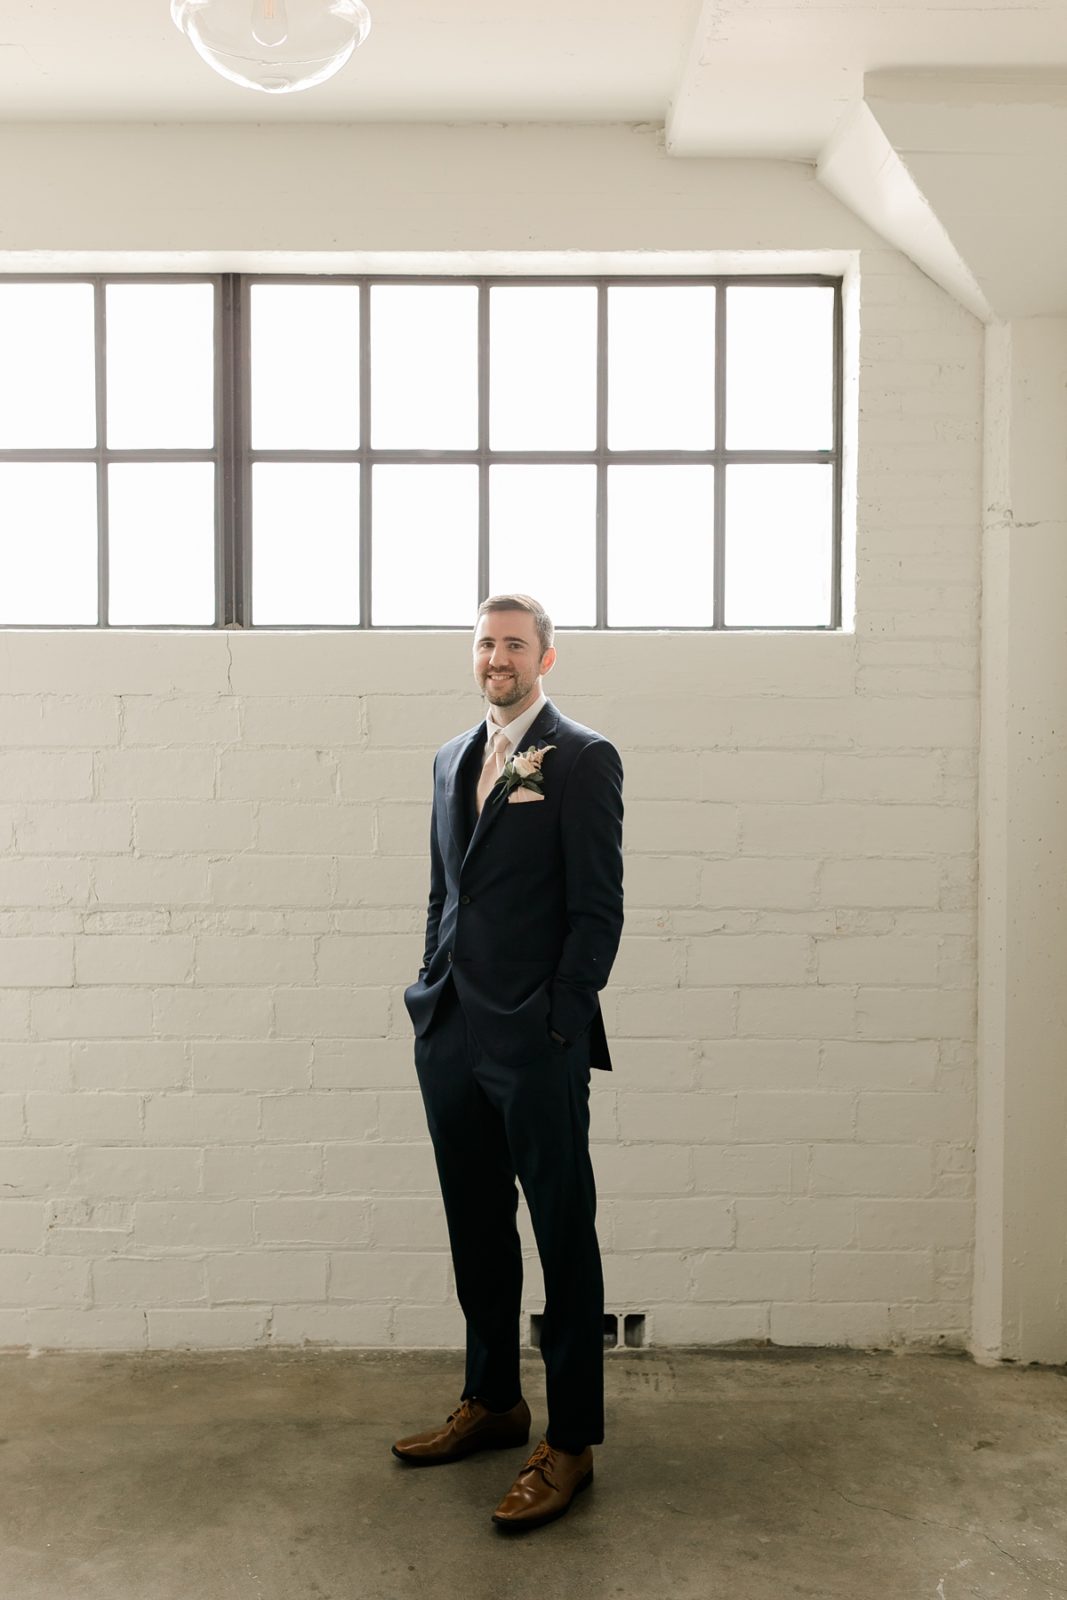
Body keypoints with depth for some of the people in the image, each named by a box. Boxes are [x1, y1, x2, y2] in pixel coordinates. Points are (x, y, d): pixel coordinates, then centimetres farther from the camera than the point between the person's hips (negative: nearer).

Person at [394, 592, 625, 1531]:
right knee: (477, 1232, 17)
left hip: (536, 1043, -7)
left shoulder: (583, 761, -6)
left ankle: (572, 1442, 16)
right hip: (450, 1034, 7)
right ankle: (494, 1402, 34)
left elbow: (598, 910, -9)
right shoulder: (452, 759, 15)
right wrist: (433, 998, 12)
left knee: (564, 1237, 3)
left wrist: (558, 1029, -13)